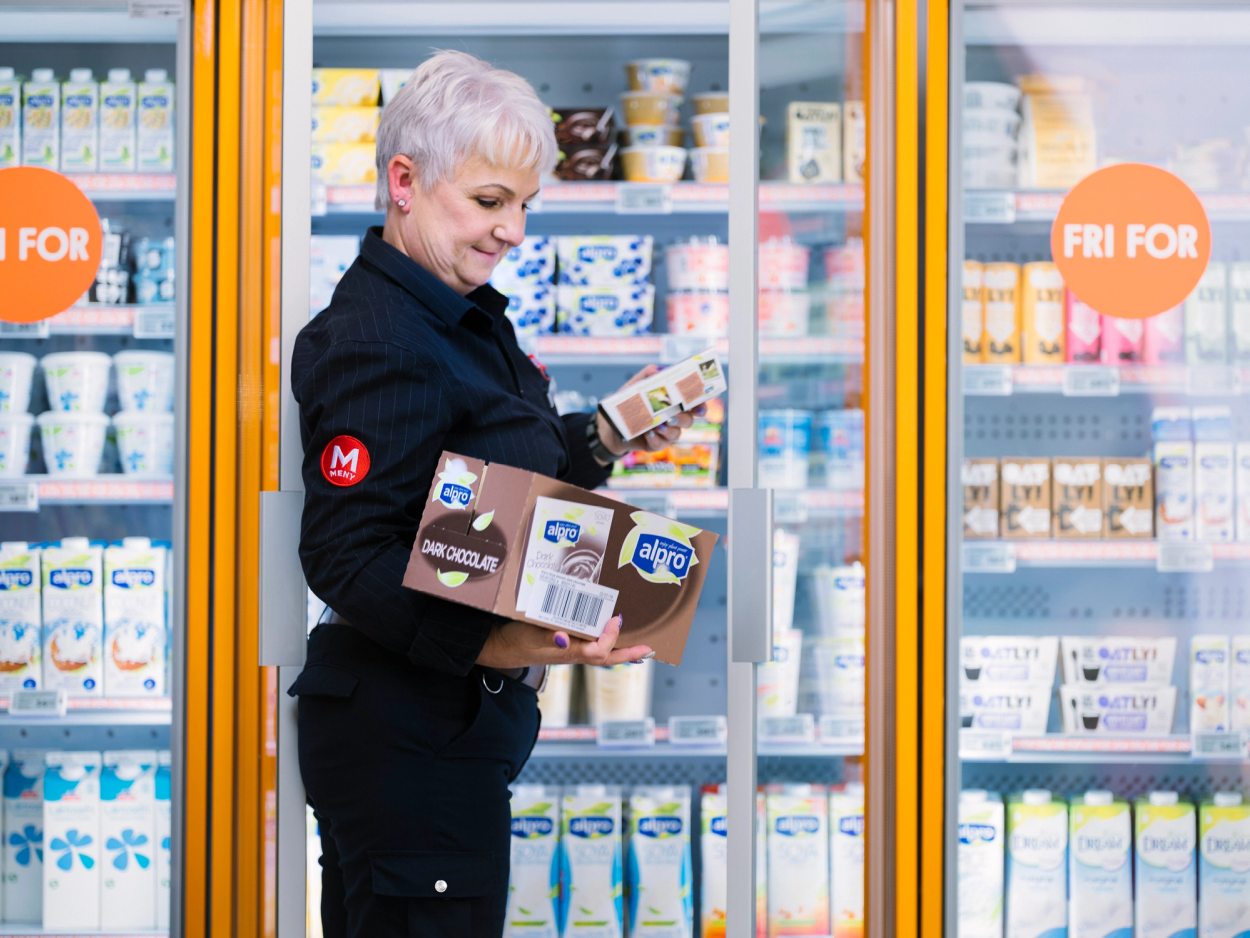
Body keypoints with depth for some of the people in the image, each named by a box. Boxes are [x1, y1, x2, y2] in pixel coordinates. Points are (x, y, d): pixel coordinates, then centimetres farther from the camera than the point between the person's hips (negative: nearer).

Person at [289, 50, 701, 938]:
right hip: (408, 749, -10)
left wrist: (605, 438, 9)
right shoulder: (374, 343, -20)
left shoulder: (463, 314, 13)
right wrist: (496, 644, -35)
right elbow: (348, 556, -25)